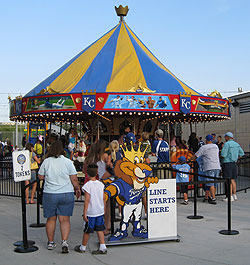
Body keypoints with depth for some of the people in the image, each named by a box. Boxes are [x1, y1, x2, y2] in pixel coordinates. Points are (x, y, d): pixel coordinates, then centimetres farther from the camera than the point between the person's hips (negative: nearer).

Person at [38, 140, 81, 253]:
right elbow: (74, 179, -3)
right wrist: (77, 189, 12)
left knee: (51, 219, 13)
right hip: (66, 194, -1)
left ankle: (50, 242, 22)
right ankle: (64, 242, -8)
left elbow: (40, 177, 7)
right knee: (65, 219, 4)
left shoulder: (46, 162, -2)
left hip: (49, 194, 1)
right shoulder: (68, 162, -4)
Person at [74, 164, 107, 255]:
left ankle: (83, 247, 24)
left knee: (87, 230, 8)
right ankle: (102, 248, 10)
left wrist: (84, 213, -12)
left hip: (91, 212, -5)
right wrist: (103, 209, 20)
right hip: (100, 211, 5)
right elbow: (103, 198, 7)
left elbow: (87, 200, -17)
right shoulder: (100, 184, 1)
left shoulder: (87, 185, -15)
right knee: (100, 229, 12)